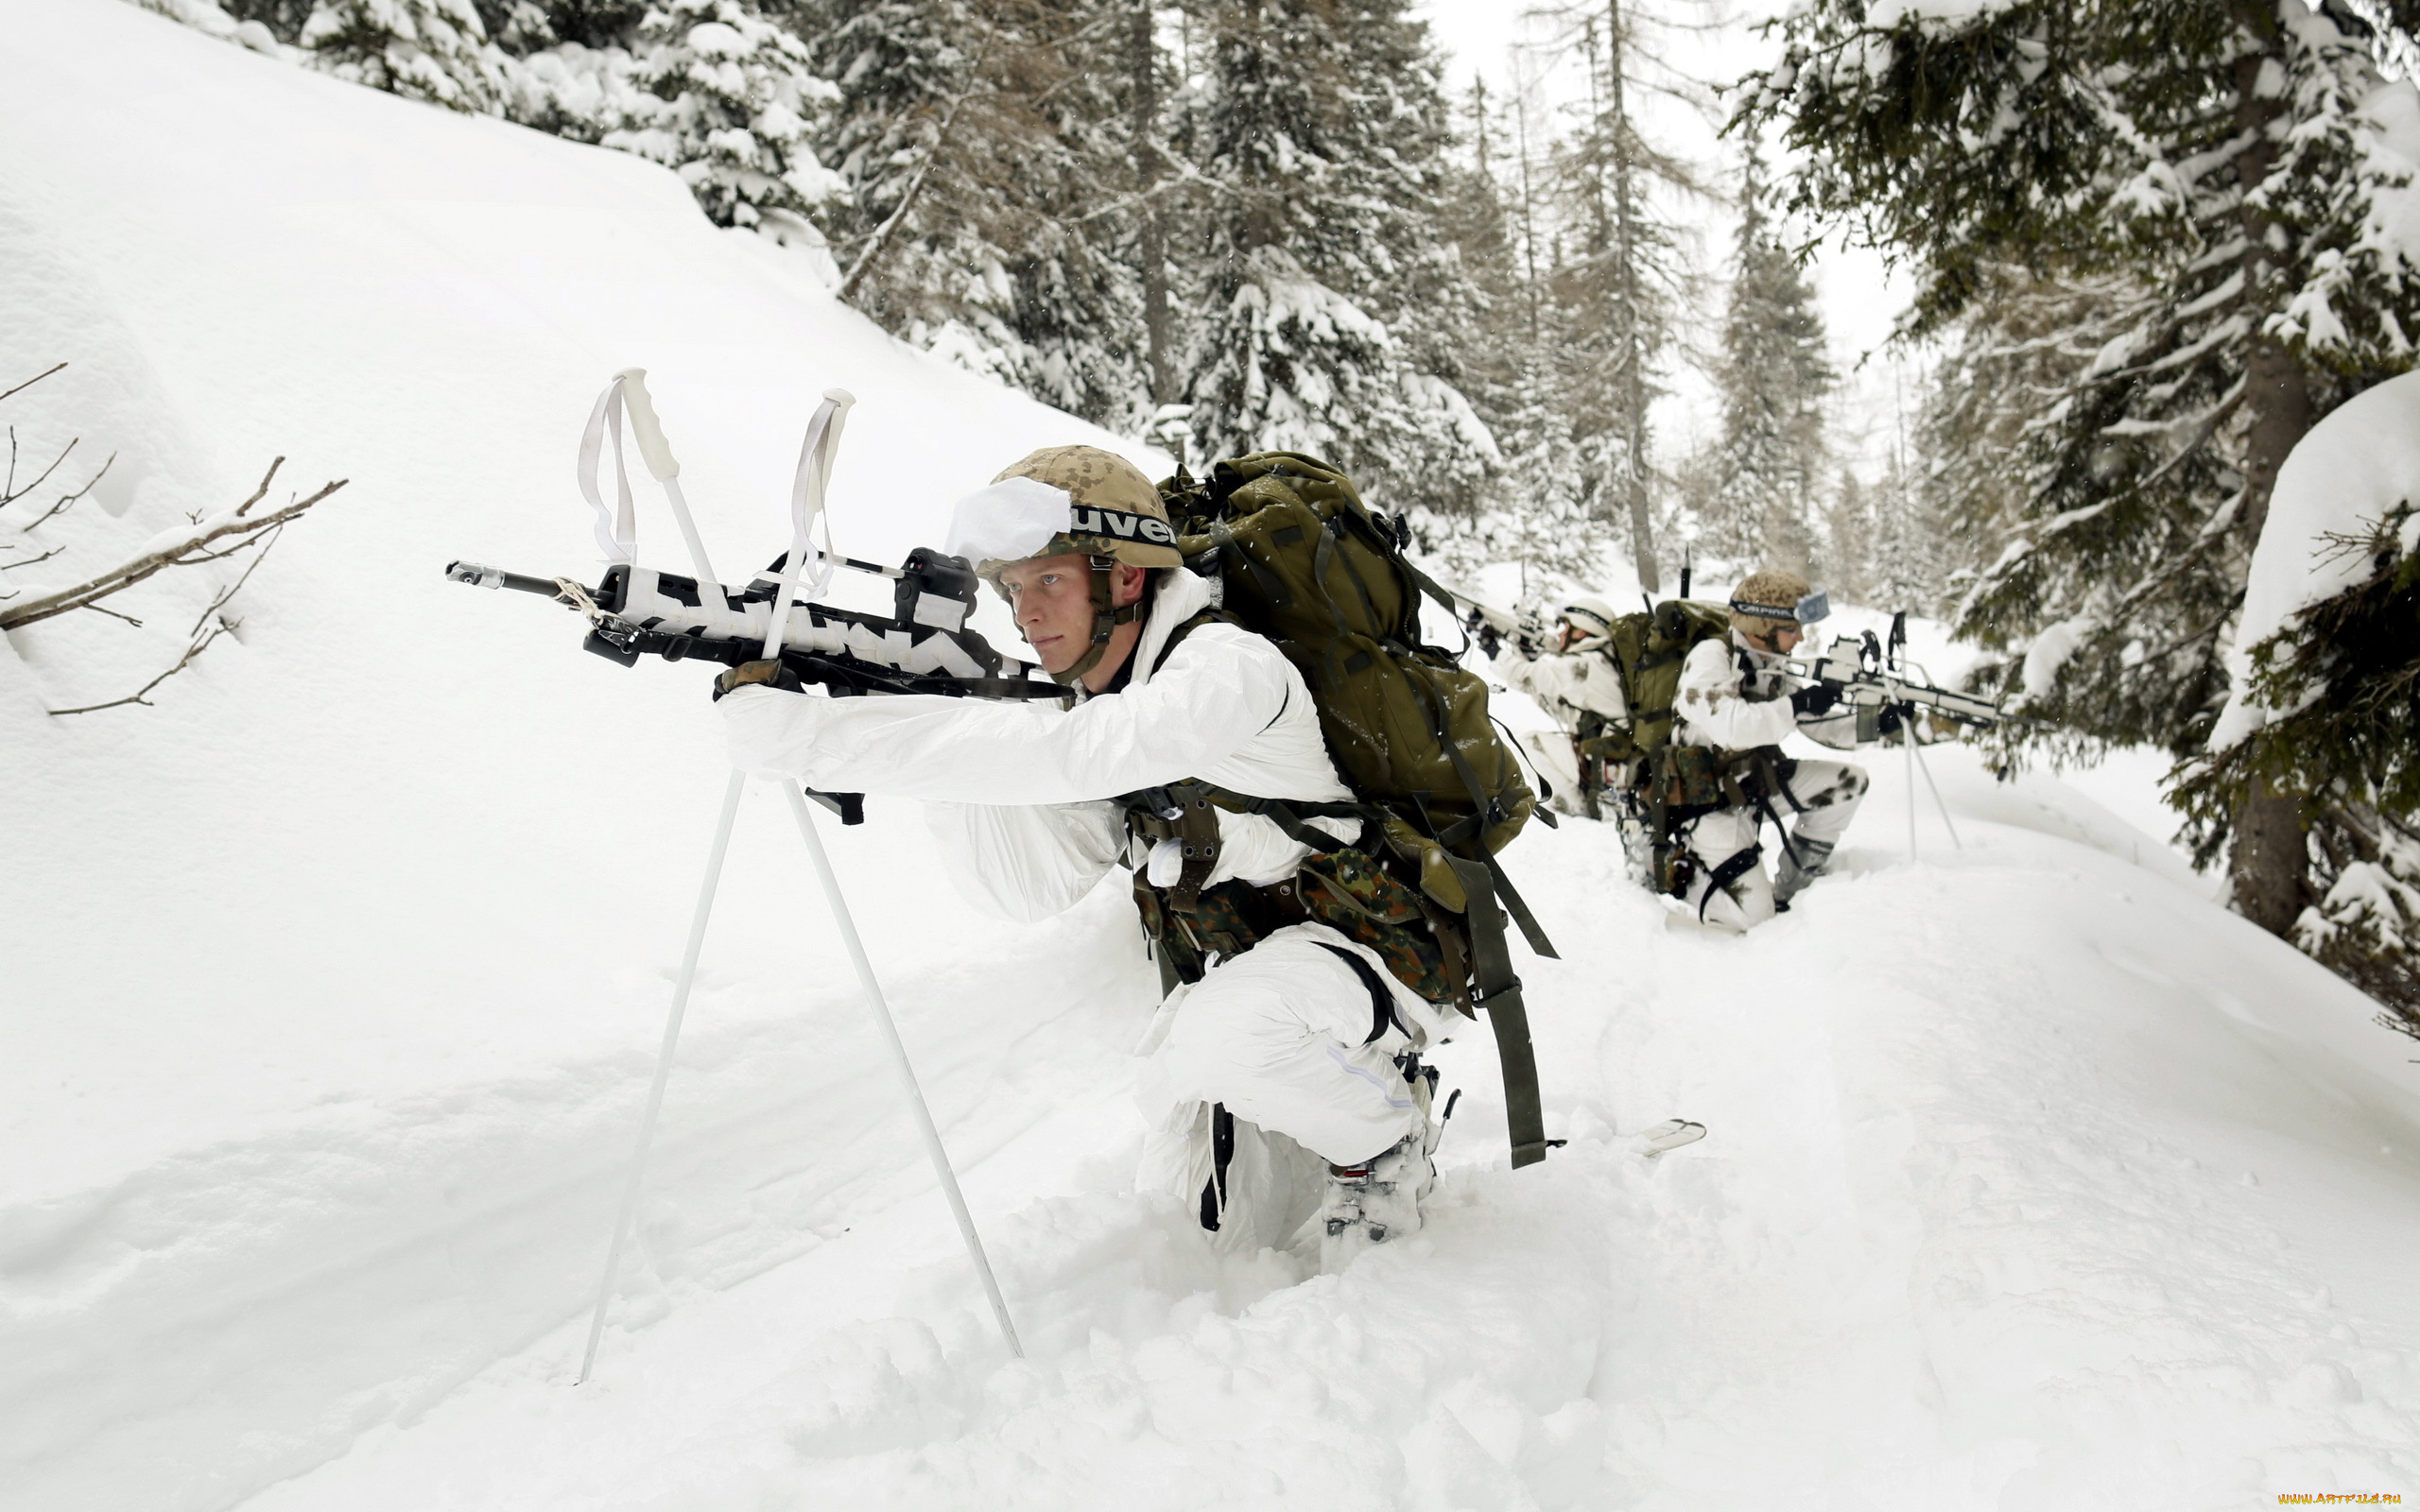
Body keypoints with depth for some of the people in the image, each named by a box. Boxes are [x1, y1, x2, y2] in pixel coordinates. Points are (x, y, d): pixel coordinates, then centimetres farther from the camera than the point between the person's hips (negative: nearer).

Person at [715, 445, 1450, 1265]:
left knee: (1215, 1036, -37)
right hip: (1241, 972, 8)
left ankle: (1389, 1135, -8)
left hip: (1363, 945, -8)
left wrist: (806, 733, -44)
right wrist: (936, 730, -26)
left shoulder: (1226, 668, -25)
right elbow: (1032, 885, -13)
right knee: (1241, 1224, 10)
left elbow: (1061, 755, -42)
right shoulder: (1099, 710, 0)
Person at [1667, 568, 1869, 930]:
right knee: (1751, 915, -15)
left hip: (1756, 783, 8)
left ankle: (1788, 890, 10)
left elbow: (1828, 726, 6)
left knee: (1848, 781, 0)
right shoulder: (1710, 657, -18)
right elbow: (1730, 725, -35)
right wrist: (1797, 706, -29)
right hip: (1711, 798, -8)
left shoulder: (1771, 669, 5)